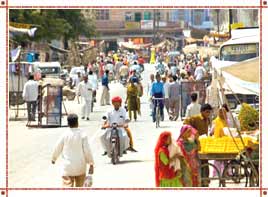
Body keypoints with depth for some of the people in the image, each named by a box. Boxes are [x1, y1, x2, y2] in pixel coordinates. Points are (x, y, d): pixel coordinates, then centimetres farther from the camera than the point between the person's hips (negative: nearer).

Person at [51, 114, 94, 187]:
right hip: (80, 167, 1)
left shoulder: (65, 135, -4)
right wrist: (91, 164, -2)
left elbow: (57, 148, 6)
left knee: (67, 186, -8)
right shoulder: (82, 134, -7)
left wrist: (54, 158, 25)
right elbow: (87, 150, -8)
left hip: (68, 167, -1)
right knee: (79, 187, 18)